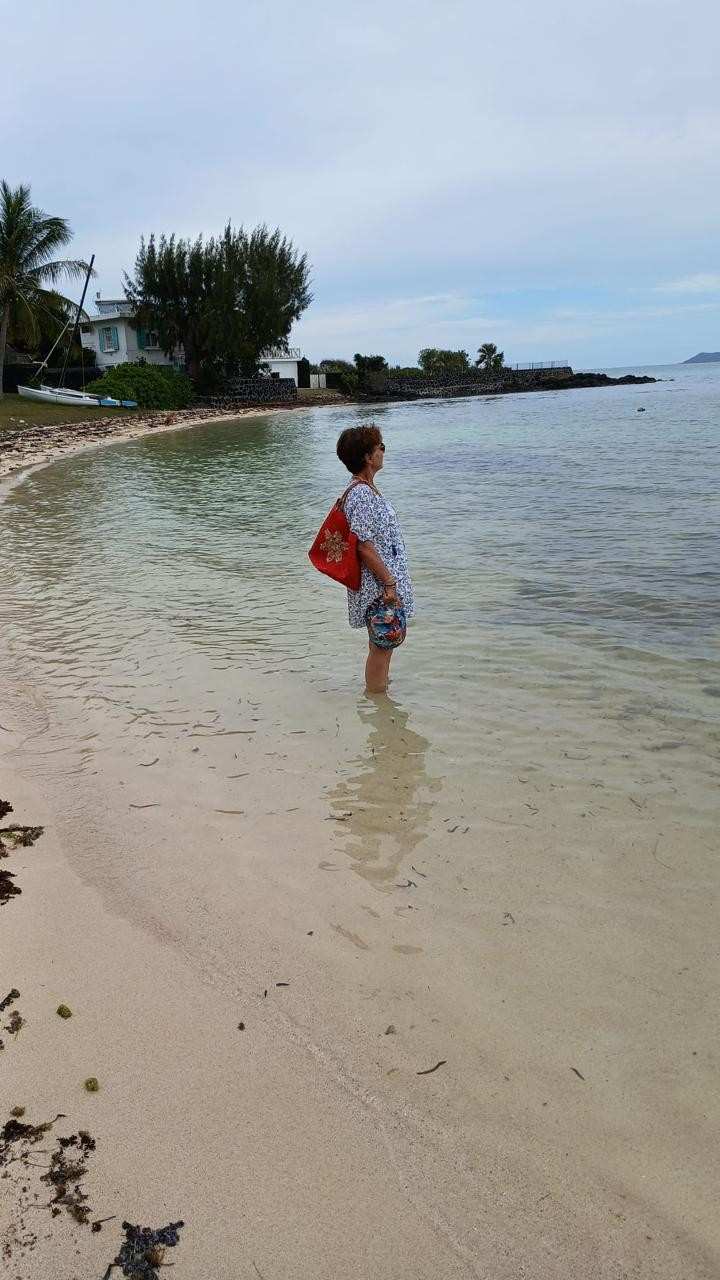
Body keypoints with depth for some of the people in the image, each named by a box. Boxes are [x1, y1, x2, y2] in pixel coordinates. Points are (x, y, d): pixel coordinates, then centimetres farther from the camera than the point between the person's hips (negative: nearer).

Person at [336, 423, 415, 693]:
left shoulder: (367, 488, 12)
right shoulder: (361, 494, -20)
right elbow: (365, 547, -23)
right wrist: (389, 583, -19)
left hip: (380, 582, 10)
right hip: (377, 584, -10)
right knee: (382, 645, 0)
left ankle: (380, 689, 30)